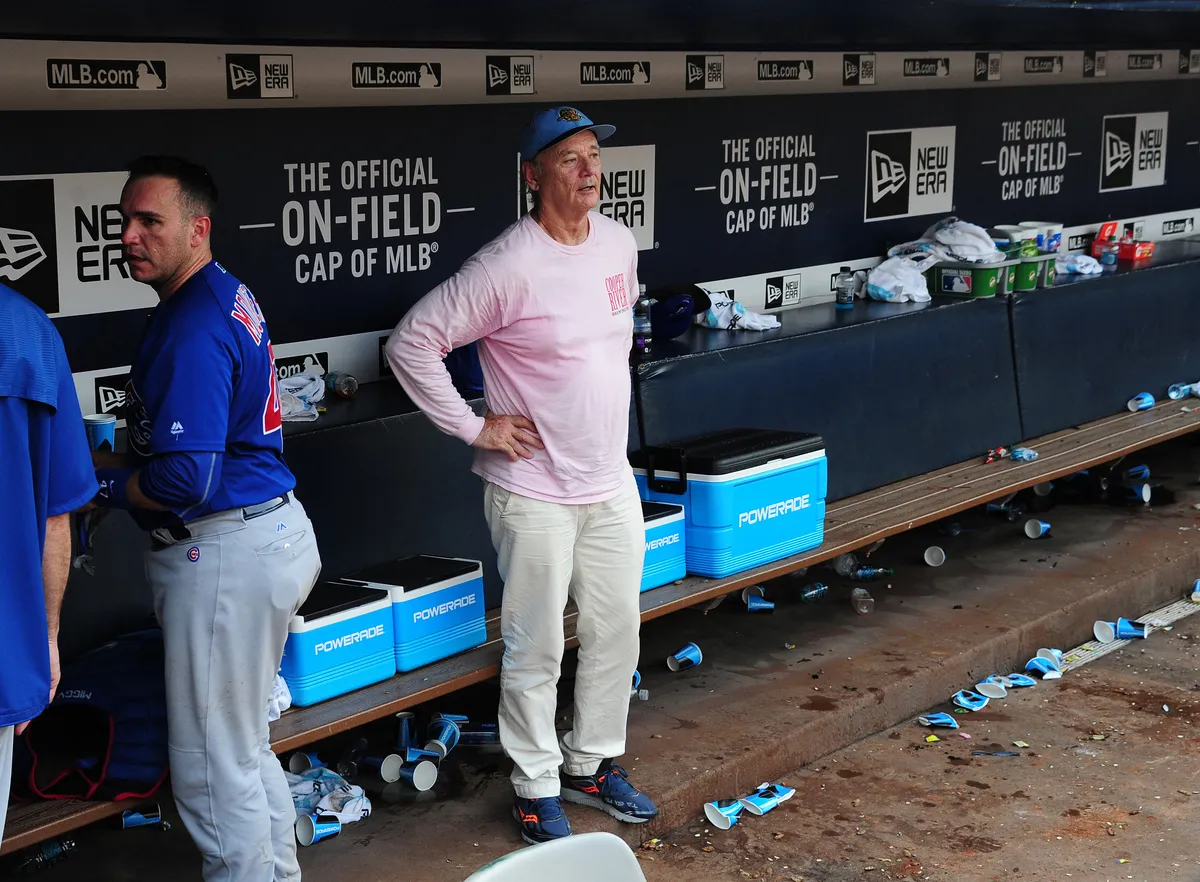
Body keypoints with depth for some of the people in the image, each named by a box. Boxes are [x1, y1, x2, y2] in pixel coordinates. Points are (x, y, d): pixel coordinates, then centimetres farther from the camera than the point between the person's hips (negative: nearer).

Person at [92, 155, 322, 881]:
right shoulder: (226, 297, 11)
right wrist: (117, 462, 9)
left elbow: (183, 482, -26)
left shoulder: (194, 327, -21)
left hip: (225, 552, -11)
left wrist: (100, 482, -9)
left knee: (211, 766, 0)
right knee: (245, 745, 23)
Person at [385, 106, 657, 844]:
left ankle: (594, 765, 34)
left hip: (612, 483, 7)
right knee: (537, 649, 5)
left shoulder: (620, 243, 2)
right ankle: (537, 788, 22)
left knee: (616, 632, 16)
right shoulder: (510, 267, -21)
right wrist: (475, 427, -16)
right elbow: (411, 342, -19)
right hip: (536, 492, -7)